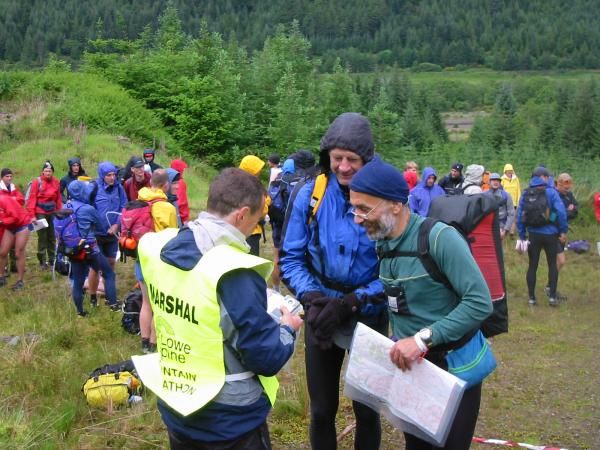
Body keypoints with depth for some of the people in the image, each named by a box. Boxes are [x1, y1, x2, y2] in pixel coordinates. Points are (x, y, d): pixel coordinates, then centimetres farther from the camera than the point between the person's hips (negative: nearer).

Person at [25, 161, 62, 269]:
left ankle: (52, 260, 20)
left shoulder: (56, 182, 3)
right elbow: (32, 198, -9)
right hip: (40, 213, -4)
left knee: (52, 237, 10)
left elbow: (59, 199, 10)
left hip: (52, 213, 4)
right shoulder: (37, 182, -8)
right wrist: (32, 215, -13)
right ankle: (42, 261, 6)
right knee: (42, 237, -1)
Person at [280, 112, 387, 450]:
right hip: (321, 317, 2)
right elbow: (291, 258, -5)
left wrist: (351, 302, -24)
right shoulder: (310, 195, -9)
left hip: (369, 318, -1)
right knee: (322, 410, 16)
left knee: (367, 409, 15)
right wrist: (313, 298, -21)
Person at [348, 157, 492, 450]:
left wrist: (423, 338, -29)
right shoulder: (383, 242, 1)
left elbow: (480, 302, -26)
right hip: (409, 366, 7)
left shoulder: (439, 237, -23)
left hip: (452, 366, -6)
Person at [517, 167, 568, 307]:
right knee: (552, 264, 12)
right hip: (550, 234, -3)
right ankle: (552, 296, 10)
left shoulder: (526, 194, 2)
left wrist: (522, 235, 6)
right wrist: (563, 231, -6)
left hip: (533, 235, 3)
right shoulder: (551, 191, -9)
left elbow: (519, 215, 0)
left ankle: (532, 298, 12)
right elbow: (561, 212, -16)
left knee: (532, 266, 10)